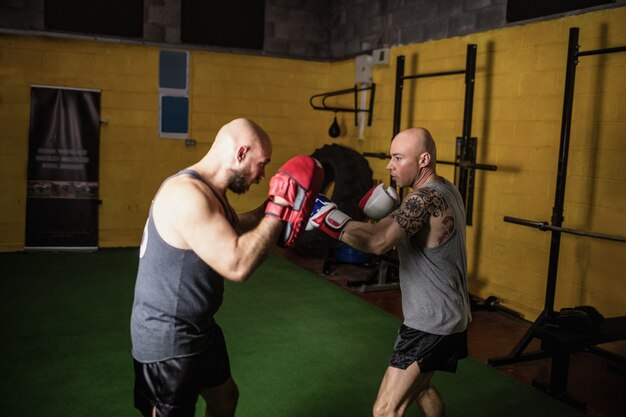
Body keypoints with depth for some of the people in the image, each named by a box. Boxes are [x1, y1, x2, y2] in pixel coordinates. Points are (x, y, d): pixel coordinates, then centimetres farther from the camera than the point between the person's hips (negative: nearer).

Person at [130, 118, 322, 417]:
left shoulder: (209, 190, 4)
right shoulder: (187, 194, -28)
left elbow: (232, 230, 22)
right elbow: (237, 264, -34)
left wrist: (271, 206, 8)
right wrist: (279, 209, -25)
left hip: (198, 327, 10)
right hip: (167, 337, -10)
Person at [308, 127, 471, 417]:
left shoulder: (426, 198, -25)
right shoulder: (445, 189, 6)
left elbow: (378, 241, -39)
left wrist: (325, 213, -40)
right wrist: (387, 210, -1)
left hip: (432, 323, -10)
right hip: (445, 316, 10)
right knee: (418, 384, 30)